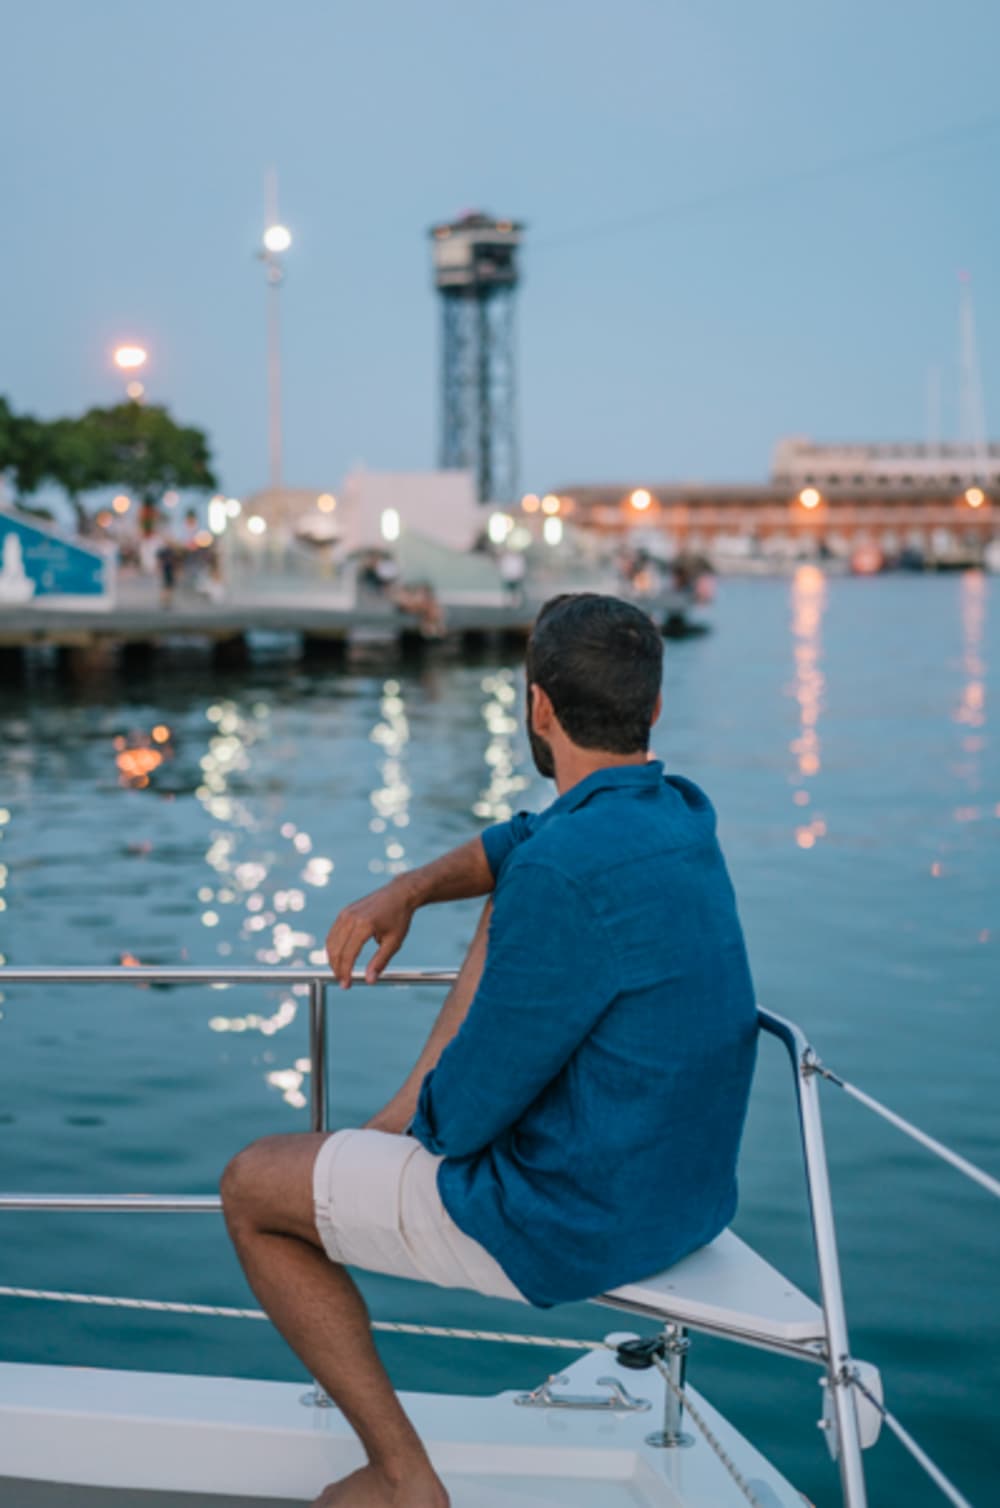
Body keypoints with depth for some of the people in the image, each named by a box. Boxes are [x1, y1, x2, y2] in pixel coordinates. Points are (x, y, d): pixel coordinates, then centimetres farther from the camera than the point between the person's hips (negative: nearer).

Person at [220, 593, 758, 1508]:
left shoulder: (566, 874, -28)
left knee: (250, 1188, 9)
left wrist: (422, 1116, 2)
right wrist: (407, 890, 7)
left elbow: (468, 1113, -21)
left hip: (577, 1225, -9)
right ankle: (394, 1129, 28)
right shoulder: (680, 813, 0)